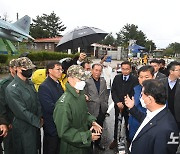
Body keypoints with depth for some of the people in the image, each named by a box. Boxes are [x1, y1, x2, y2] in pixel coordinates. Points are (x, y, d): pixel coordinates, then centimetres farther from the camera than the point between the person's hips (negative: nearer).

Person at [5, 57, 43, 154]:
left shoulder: (30, 83, 5)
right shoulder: (12, 89, -21)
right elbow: (21, 112, -22)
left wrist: (40, 117, -2)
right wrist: (38, 121, -14)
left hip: (36, 125, 7)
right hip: (23, 128, -7)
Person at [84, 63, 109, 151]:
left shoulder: (103, 81, 5)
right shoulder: (87, 81, -13)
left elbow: (106, 94, 12)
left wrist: (106, 104, 7)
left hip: (102, 110, 5)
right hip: (92, 110, -5)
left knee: (100, 127, 18)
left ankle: (98, 143, 38)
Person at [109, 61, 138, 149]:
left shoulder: (135, 80, -11)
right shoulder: (117, 78, 0)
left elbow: (133, 94, -12)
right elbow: (113, 91, 0)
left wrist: (124, 104, -17)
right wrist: (117, 102, -13)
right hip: (118, 105, 3)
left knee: (128, 124, 10)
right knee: (116, 123, 14)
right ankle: (115, 140, 29)